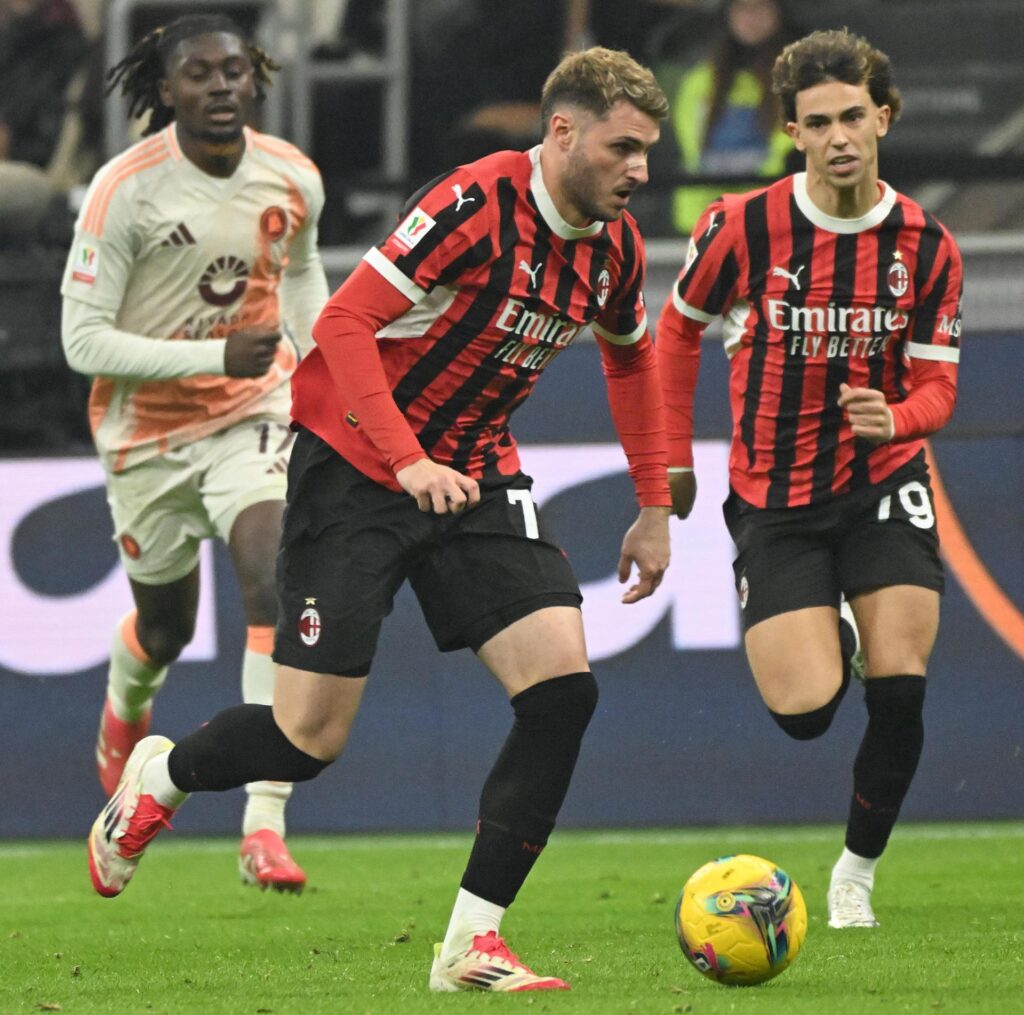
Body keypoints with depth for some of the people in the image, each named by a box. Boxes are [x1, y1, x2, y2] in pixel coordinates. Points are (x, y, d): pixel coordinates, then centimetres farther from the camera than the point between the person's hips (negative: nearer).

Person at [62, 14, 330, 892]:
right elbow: (83, 339, -20)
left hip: (255, 409, 1)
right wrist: (216, 355, -28)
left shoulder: (293, 179, -7)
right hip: (149, 426, -1)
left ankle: (266, 827, -24)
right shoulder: (126, 190, -20)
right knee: (167, 626, 15)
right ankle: (126, 710, 56)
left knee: (276, 589, -22)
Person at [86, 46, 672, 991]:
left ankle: (474, 940, -8)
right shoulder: (475, 203, -22)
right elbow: (344, 322, -23)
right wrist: (408, 462, -31)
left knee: (563, 686, -14)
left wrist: (655, 507, 19)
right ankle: (159, 777, 27)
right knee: (309, 739, -7)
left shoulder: (614, 246, 1)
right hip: (356, 466, -6)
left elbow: (631, 354, 21)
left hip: (477, 477, 6)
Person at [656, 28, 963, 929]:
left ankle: (858, 872, 10)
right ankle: (823, 643, 29)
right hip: (776, 493, -1)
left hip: (883, 483, 1)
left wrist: (893, 418, -26)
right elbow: (680, 326, 7)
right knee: (805, 711, -11)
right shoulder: (743, 228, -11)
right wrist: (674, 456, 9)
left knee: (900, 692, -12)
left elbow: (936, 387, -2)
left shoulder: (926, 247, -7)